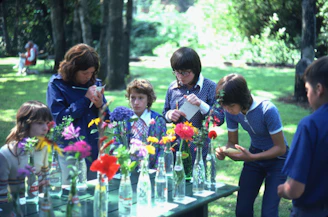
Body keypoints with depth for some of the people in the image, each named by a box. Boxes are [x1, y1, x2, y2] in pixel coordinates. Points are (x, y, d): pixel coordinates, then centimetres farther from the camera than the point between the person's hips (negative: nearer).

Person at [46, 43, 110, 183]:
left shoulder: (94, 83, 6)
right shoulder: (56, 85, -5)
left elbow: (106, 120, 8)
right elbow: (59, 118, -17)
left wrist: (100, 105, -13)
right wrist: (86, 99, -16)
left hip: (94, 151, 4)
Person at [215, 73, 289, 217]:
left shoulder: (267, 110, -30)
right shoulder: (231, 112, -15)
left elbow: (281, 148, -22)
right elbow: (232, 142, -1)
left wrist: (251, 157, -34)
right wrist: (224, 151, -25)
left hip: (277, 158, -5)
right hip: (255, 154, 5)